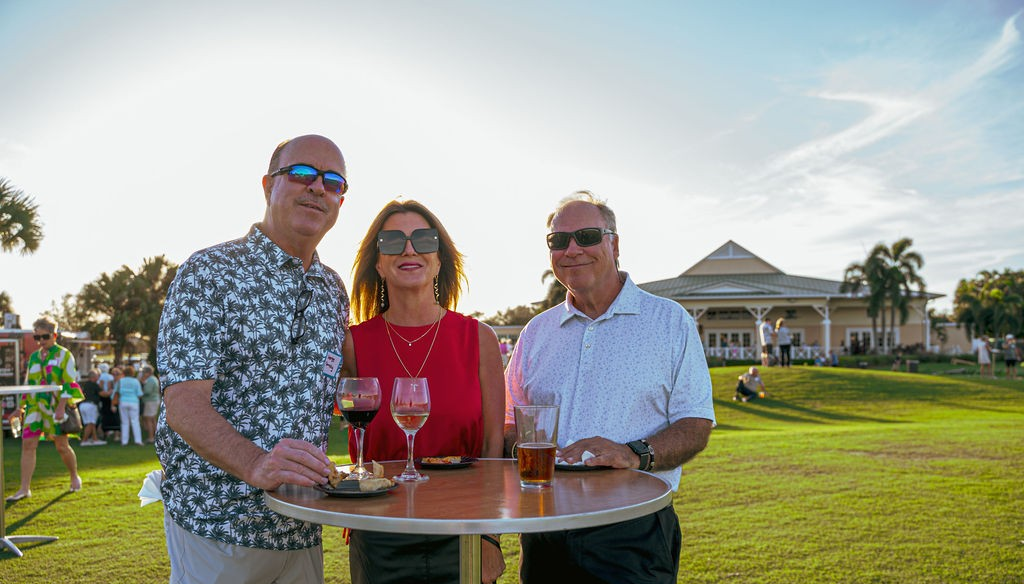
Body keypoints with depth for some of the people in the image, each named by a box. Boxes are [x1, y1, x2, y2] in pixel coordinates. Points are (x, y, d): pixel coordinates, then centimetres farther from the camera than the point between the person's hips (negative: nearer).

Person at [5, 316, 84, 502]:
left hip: (55, 407, -5)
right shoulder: (34, 357, 13)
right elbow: (27, 384, 20)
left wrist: (61, 407, -17)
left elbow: (69, 383, -9)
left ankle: (75, 477, 23)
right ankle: (25, 488, 0)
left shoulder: (64, 355, -3)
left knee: (61, 446, 2)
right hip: (34, 406, 5)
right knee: (28, 444, -3)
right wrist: (20, 407, 16)